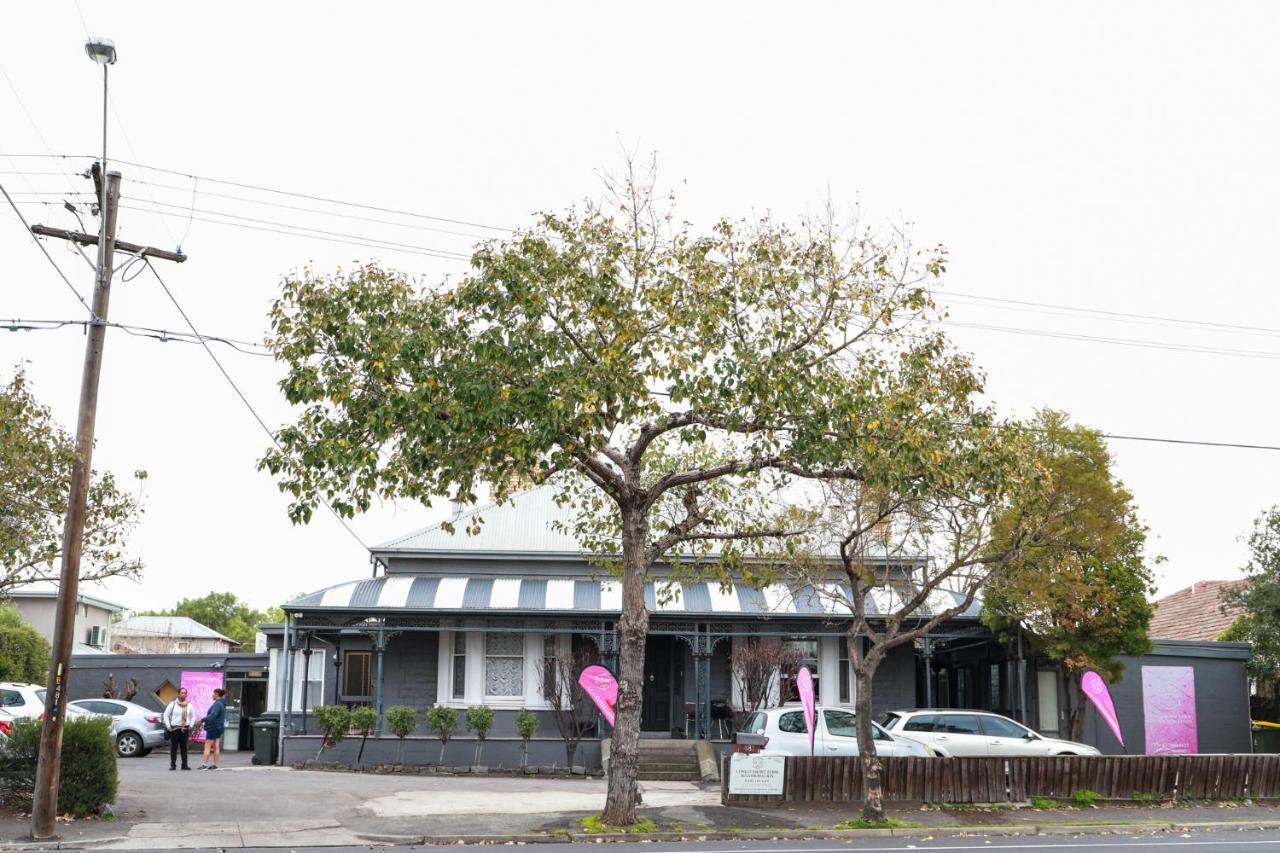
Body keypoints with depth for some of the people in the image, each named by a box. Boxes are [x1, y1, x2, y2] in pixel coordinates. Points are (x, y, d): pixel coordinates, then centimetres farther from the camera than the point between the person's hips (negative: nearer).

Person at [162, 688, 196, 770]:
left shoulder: (189, 705, 12)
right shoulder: (173, 704, 3)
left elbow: (193, 717, 20)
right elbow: (166, 715, 4)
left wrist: (191, 725, 7)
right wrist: (168, 726, -4)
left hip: (185, 729, 2)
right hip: (174, 729, -2)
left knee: (184, 747, 1)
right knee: (173, 747, -3)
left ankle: (185, 765, 4)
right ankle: (173, 765, 2)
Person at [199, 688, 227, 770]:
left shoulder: (217, 704, -17)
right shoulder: (222, 704, 13)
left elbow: (212, 715, -29)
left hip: (213, 728, -10)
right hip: (219, 727, 10)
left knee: (207, 746, -6)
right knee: (216, 747, 8)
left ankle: (204, 764, -8)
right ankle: (215, 765, 9)